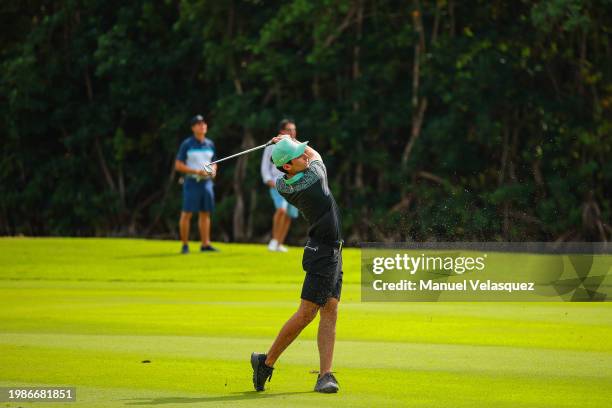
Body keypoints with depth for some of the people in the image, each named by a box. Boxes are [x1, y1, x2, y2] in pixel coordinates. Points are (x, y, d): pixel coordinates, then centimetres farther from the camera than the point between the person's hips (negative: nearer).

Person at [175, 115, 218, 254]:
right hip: (192, 181, -5)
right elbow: (178, 165, -6)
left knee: (205, 213, 5)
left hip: (206, 182, 5)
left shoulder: (210, 144, 12)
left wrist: (213, 170, -2)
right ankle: (185, 245, -2)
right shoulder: (187, 144, -4)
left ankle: (205, 244, 8)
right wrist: (196, 171, -15)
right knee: (187, 213, -5)